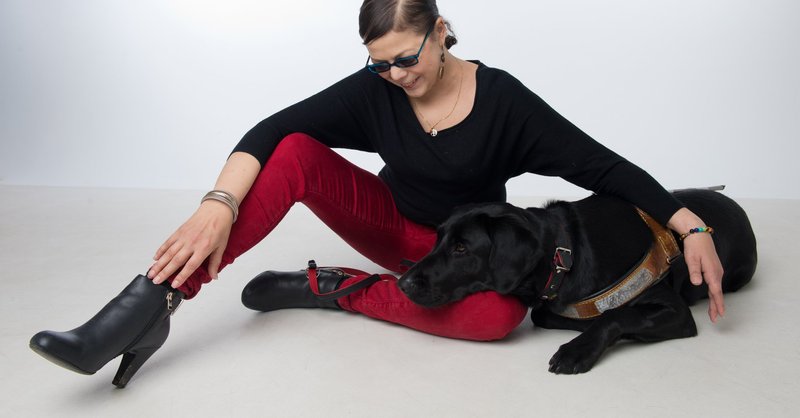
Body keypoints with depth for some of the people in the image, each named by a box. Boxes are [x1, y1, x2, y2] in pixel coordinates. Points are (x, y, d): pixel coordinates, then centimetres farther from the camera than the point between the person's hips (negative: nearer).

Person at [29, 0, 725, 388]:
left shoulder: (502, 99, -17)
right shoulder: (375, 91, -12)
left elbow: (599, 164, -17)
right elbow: (271, 129, -22)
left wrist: (691, 228, -23)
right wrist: (220, 203, -39)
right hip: (394, 225, 2)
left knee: (502, 313, -37)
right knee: (296, 153, -25)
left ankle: (334, 290, -20)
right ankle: (148, 308, -34)